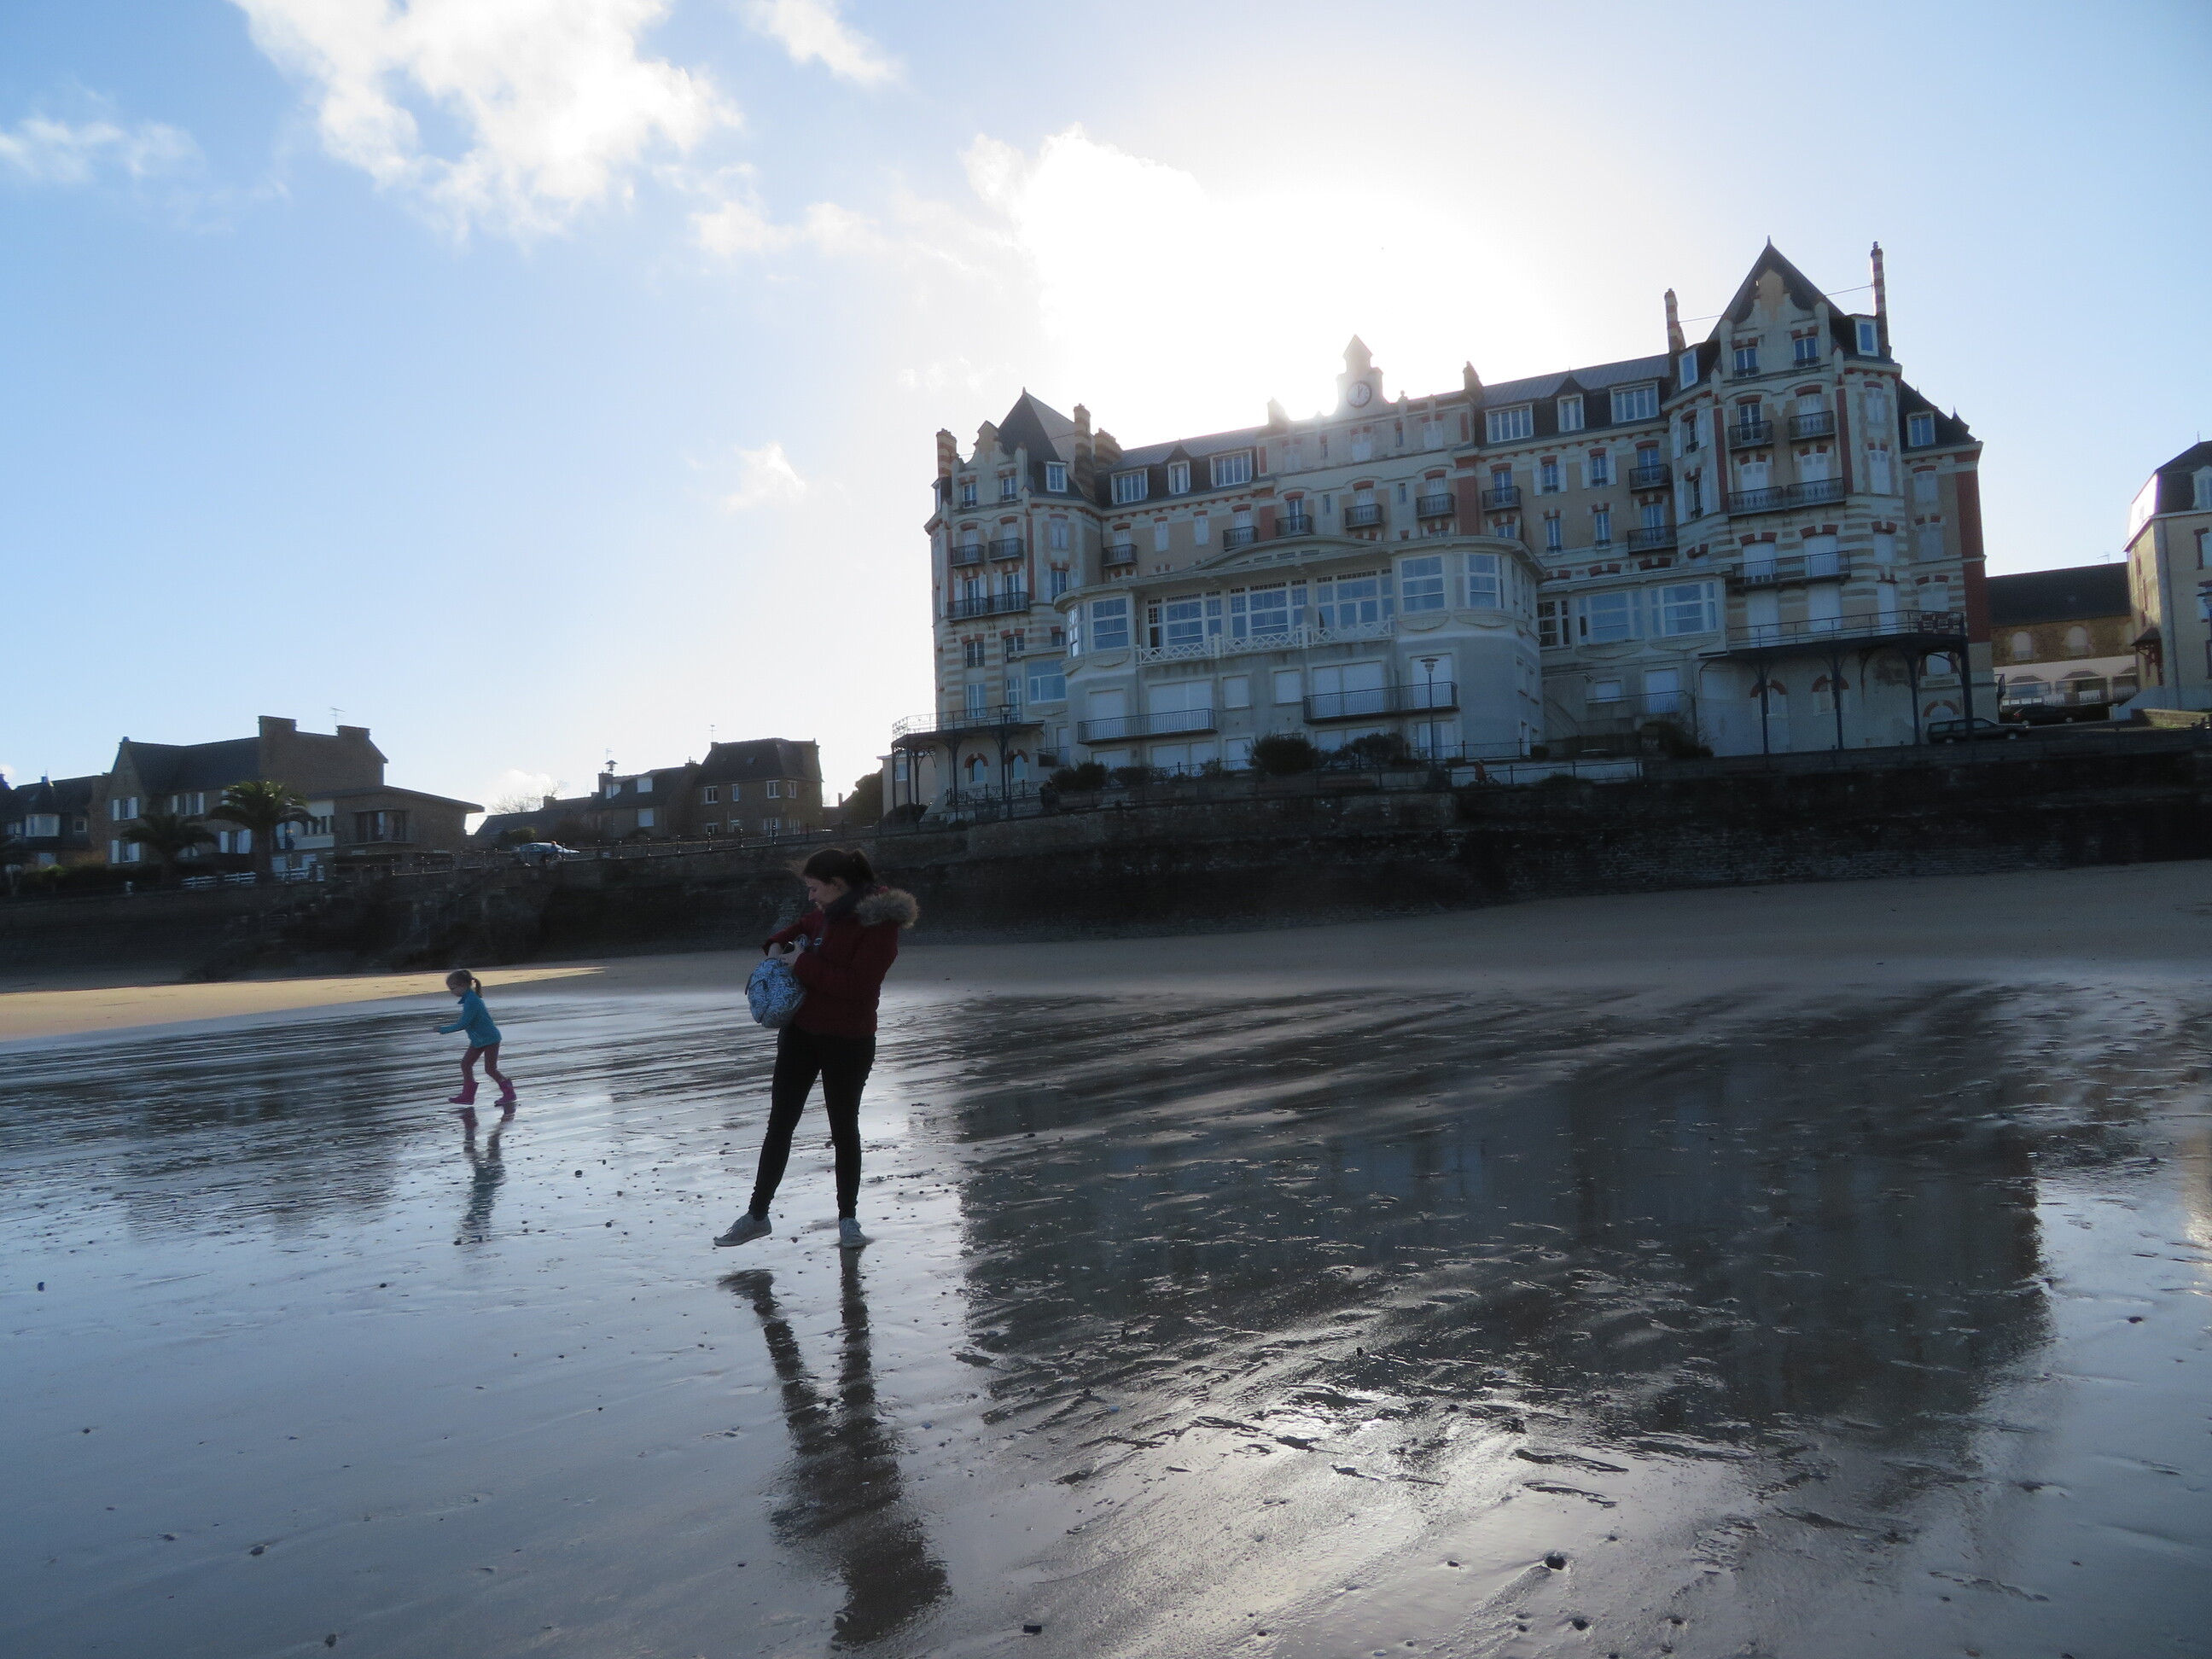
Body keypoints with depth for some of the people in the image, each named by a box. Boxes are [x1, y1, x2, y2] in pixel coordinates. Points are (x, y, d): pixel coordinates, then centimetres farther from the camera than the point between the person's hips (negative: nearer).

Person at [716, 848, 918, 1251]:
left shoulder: (877, 923, -19)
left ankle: (848, 1217, 24)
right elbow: (803, 927, 28)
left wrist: (804, 965, -22)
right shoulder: (827, 912, 5)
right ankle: (757, 1214, 19)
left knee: (844, 1128, 7)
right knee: (779, 1124, 9)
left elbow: (857, 985, -27)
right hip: (801, 1032, 7)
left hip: (848, 1042, -7)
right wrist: (778, 945, 7)